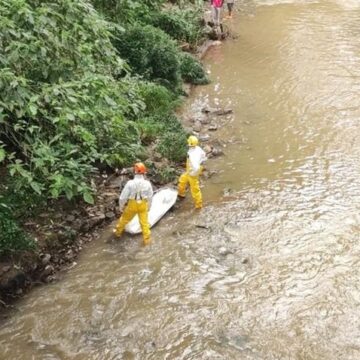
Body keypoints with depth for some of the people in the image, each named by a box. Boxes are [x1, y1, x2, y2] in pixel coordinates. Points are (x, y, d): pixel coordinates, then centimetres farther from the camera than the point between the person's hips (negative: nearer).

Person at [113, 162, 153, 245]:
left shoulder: (130, 183, -23)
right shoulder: (147, 183, -16)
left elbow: (123, 197, -15)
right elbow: (150, 197, -2)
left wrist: (121, 206, 2)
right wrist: (148, 206, 16)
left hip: (132, 205, -1)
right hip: (143, 205, 1)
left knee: (124, 219, 23)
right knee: (144, 221, 17)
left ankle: (118, 232, 44)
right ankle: (146, 239, 26)